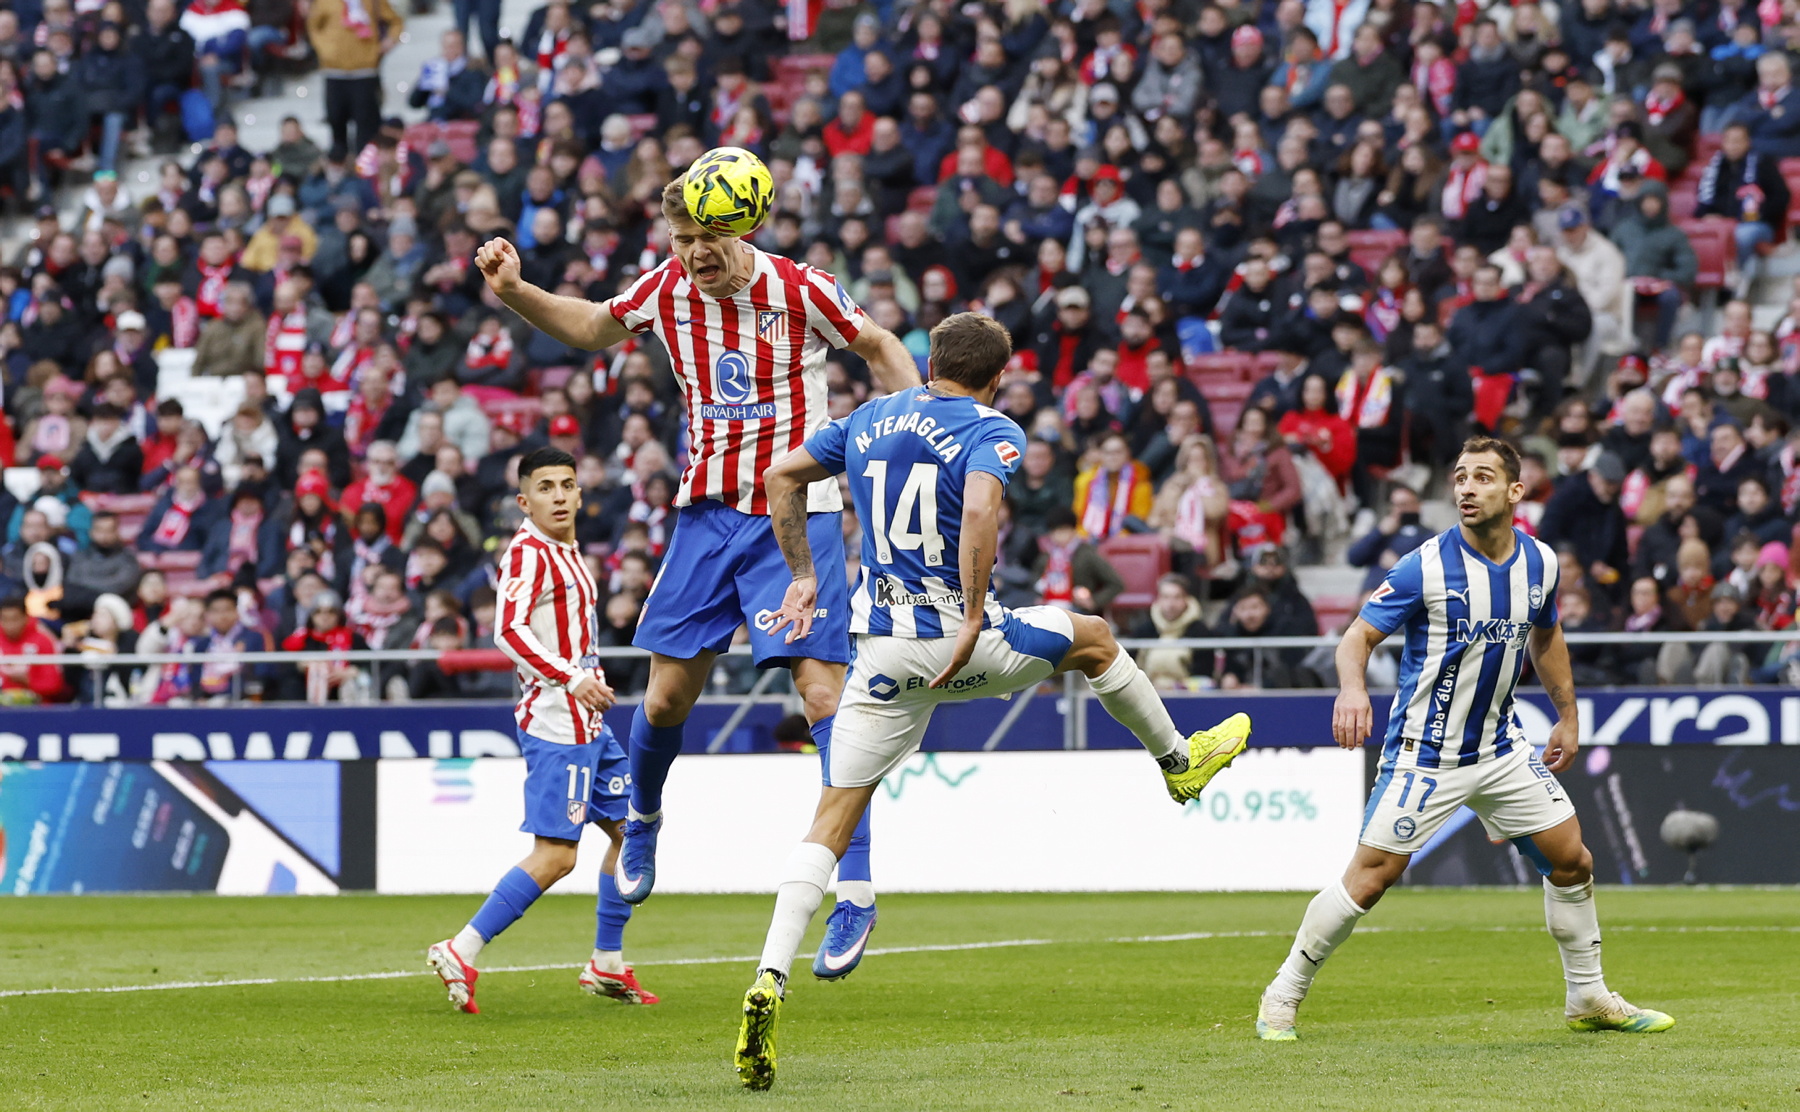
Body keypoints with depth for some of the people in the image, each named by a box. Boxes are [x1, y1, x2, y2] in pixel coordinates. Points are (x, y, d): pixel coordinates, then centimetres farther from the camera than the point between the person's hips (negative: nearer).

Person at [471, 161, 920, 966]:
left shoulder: (799, 290, -12)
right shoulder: (665, 289, 0)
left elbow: (879, 348, 4)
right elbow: (593, 328, 19)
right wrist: (514, 293, 5)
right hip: (707, 509, 4)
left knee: (823, 689, -15)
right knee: (667, 695, 5)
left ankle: (856, 889, -15)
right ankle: (643, 818, 37)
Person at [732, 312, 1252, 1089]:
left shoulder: (872, 418, 13)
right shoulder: (991, 432, -5)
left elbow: (781, 477, 20)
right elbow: (979, 512, -25)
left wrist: (803, 575, 25)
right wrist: (975, 616, -22)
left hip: (883, 646, 4)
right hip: (959, 640, -4)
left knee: (834, 819, 1)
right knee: (1092, 638, 27)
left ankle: (770, 980, -16)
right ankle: (1179, 760, 47)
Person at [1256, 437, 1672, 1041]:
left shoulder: (1540, 563, 0)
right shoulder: (1426, 566, -17)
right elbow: (1359, 634, -16)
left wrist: (1567, 715, 21)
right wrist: (1352, 688, -36)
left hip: (1501, 747, 5)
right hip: (1423, 754, -5)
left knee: (1572, 860, 5)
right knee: (1370, 876, -10)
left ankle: (1588, 998, 23)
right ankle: (1282, 997, 4)